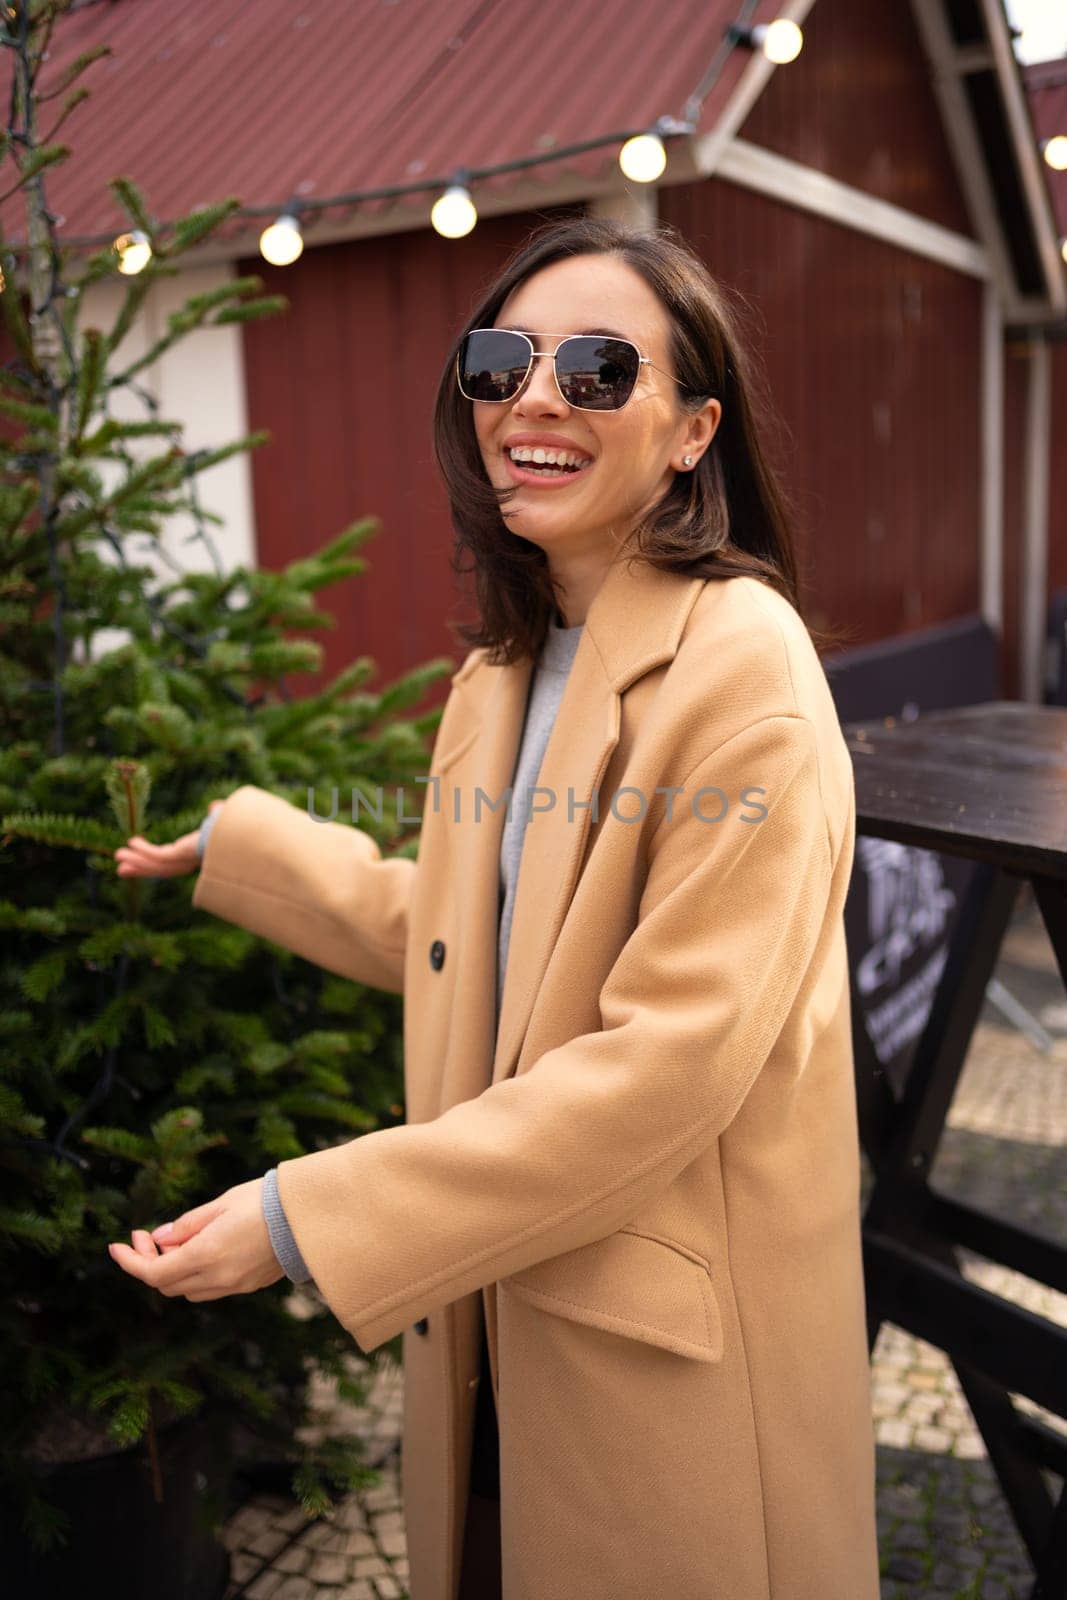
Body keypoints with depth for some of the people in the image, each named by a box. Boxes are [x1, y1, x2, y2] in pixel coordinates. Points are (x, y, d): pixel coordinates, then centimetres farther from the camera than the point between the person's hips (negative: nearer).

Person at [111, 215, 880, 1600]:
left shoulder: (740, 662, -21)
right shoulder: (500, 669, 5)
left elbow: (672, 1056, -26)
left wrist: (309, 1220, -24)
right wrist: (232, 846, 17)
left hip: (674, 1342, -7)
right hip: (494, 1295, 7)